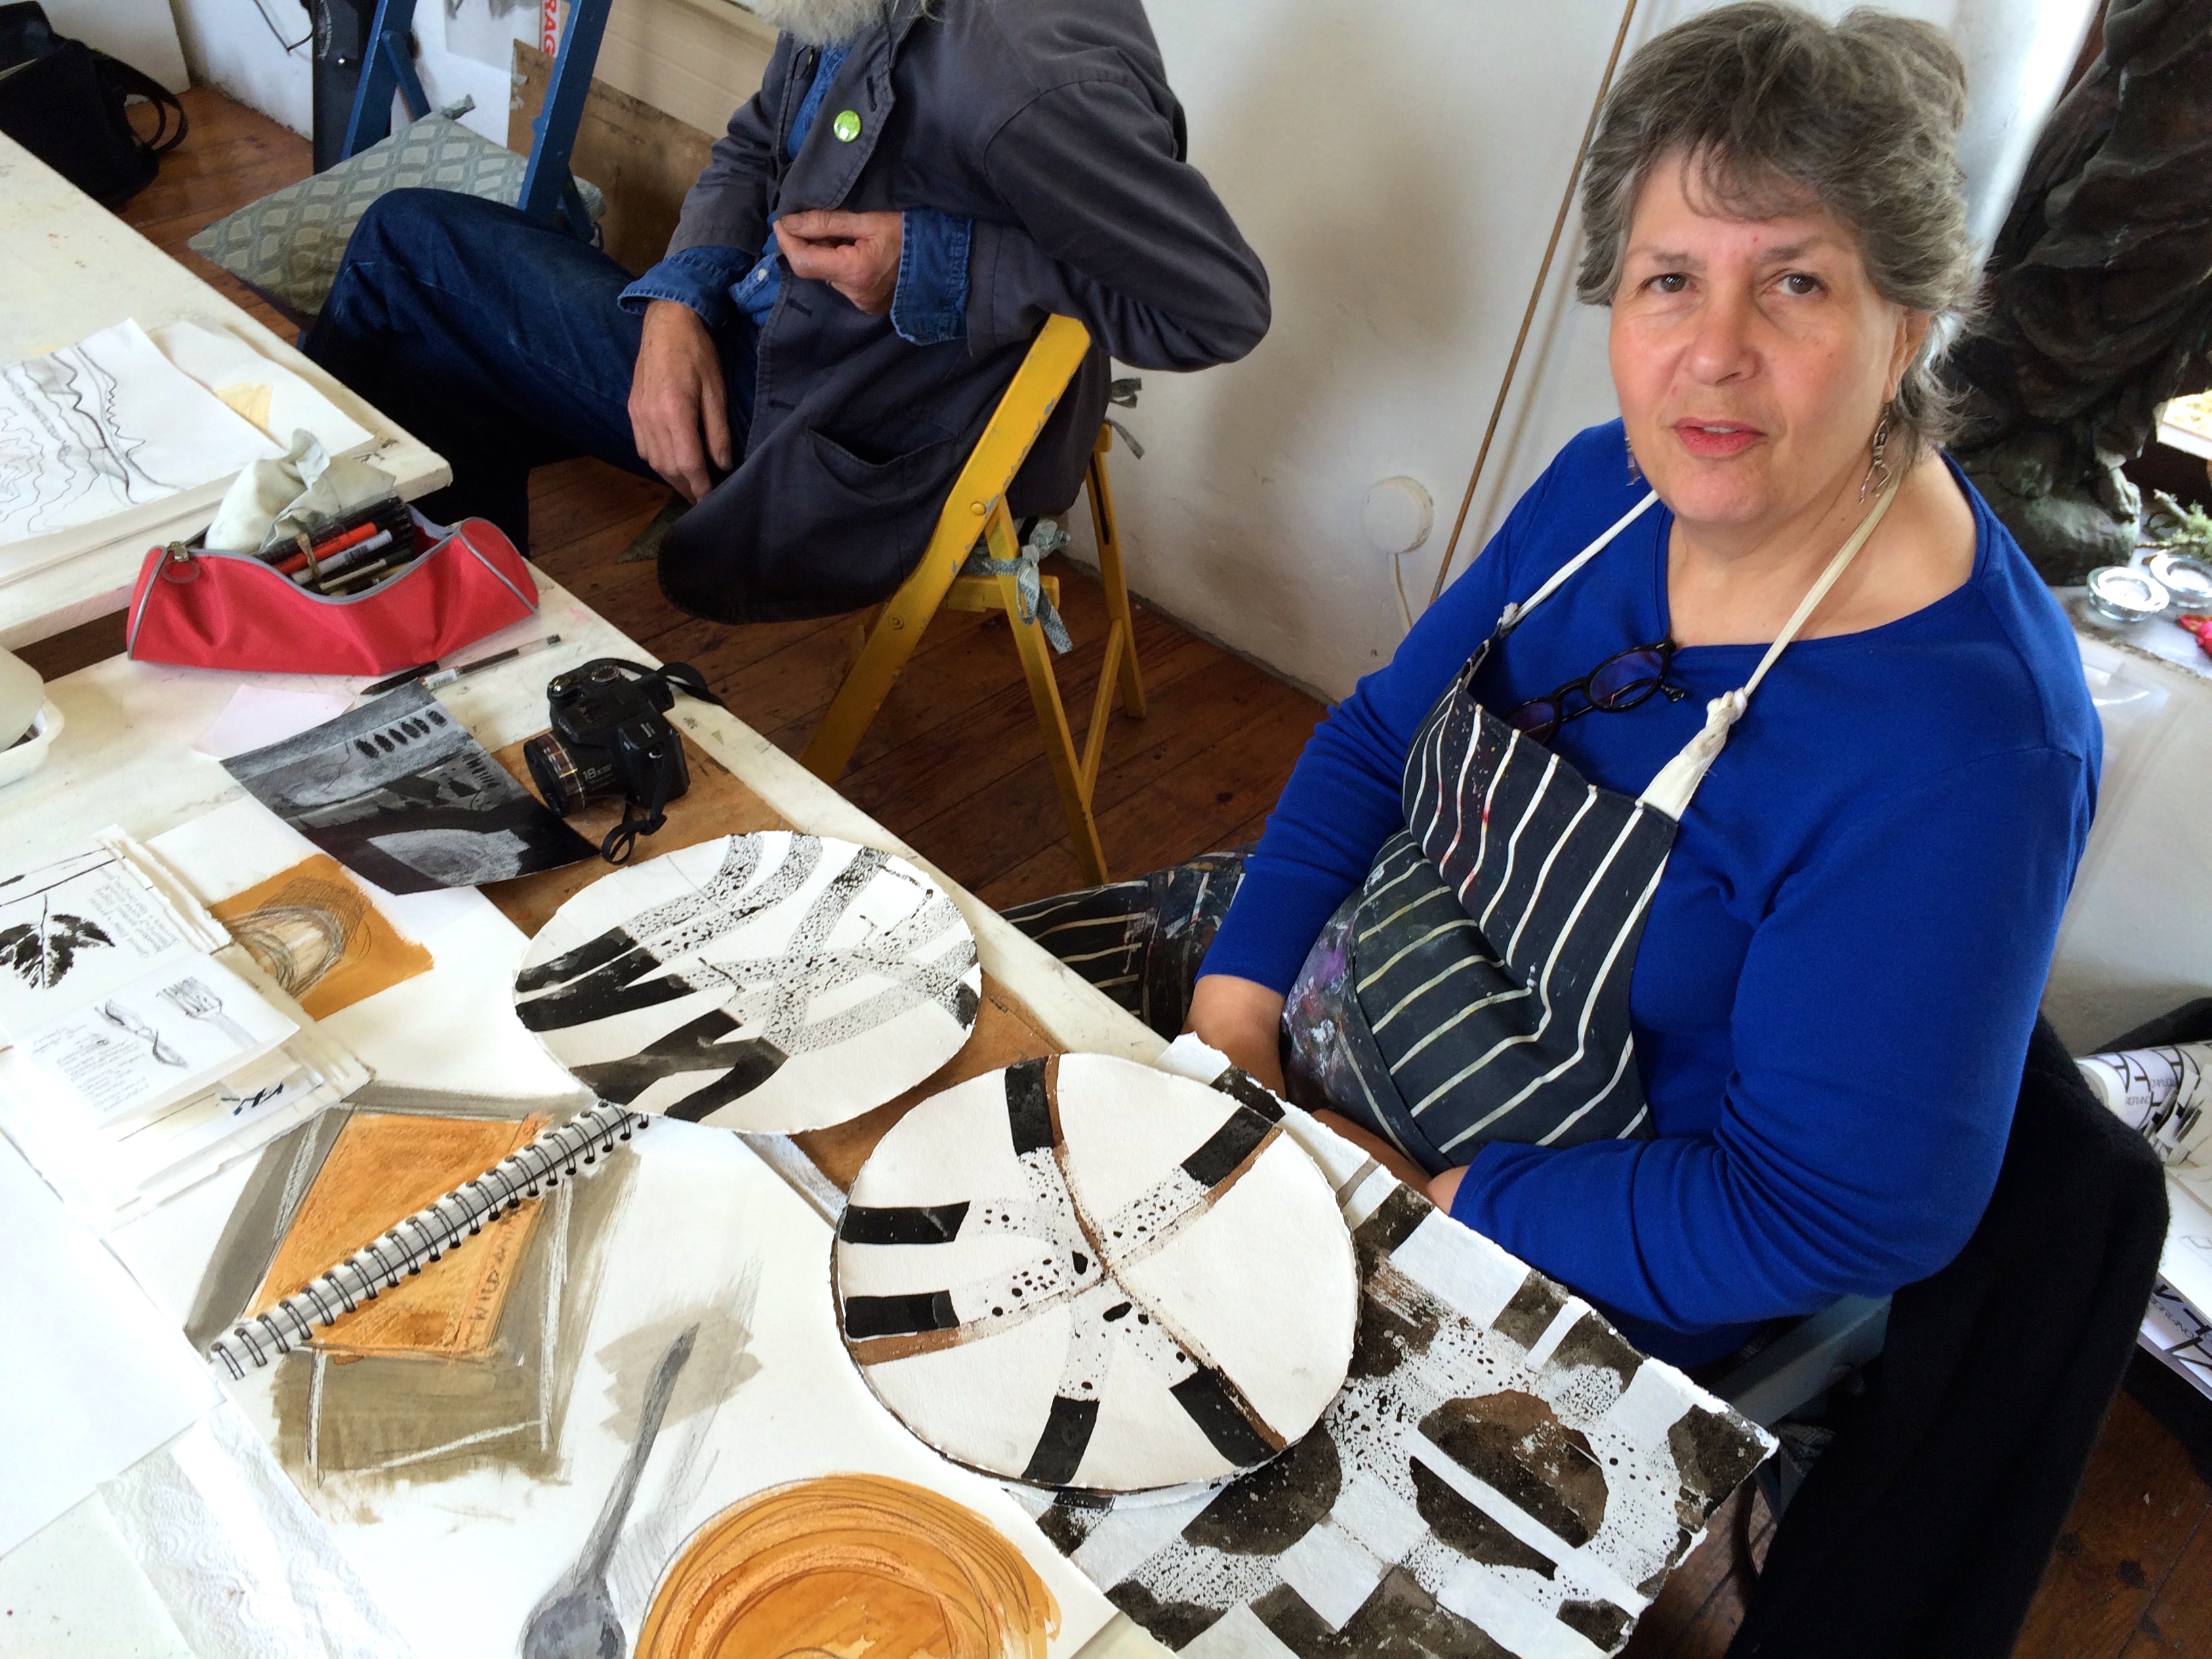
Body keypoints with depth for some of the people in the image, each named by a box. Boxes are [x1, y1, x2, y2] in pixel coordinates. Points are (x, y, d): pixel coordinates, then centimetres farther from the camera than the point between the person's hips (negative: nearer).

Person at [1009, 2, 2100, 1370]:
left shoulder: (1966, 752, -28)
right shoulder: (1612, 488, -6)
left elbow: (1836, 1211, -25)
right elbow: (1380, 738, 2)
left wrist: (1430, 1205, -22)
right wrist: (1236, 1011, -9)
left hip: (1546, 1283, -6)